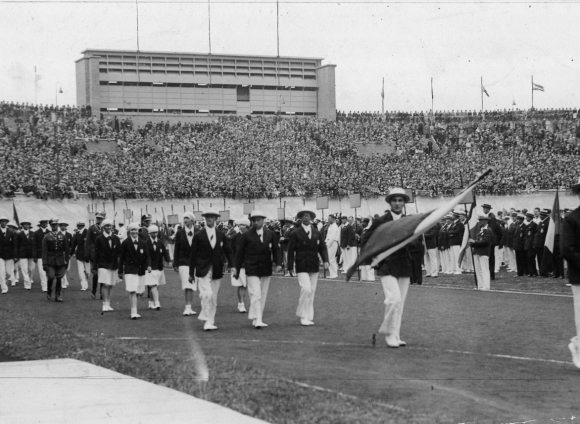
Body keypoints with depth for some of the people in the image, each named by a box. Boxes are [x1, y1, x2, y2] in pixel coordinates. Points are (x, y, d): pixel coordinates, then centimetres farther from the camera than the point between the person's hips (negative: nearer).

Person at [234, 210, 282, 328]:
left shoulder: (270, 235, 7)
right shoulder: (247, 235, 0)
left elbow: (276, 250, 8)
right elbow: (240, 252, 4)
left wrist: (278, 263, -8)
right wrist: (237, 268, 2)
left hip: (266, 270, 4)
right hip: (252, 270, -4)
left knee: (263, 295, 8)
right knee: (255, 294, -13)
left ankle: (257, 319, 17)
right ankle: (257, 320, -16)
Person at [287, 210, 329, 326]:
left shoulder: (316, 233, 11)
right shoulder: (295, 233, -1)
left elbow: (322, 247, 10)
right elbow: (291, 251, -2)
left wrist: (325, 260, -5)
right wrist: (290, 267, -8)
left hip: (314, 267, 4)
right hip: (302, 267, -4)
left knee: (312, 291, 6)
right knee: (306, 289, -16)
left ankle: (309, 317, 14)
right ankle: (303, 316, -4)